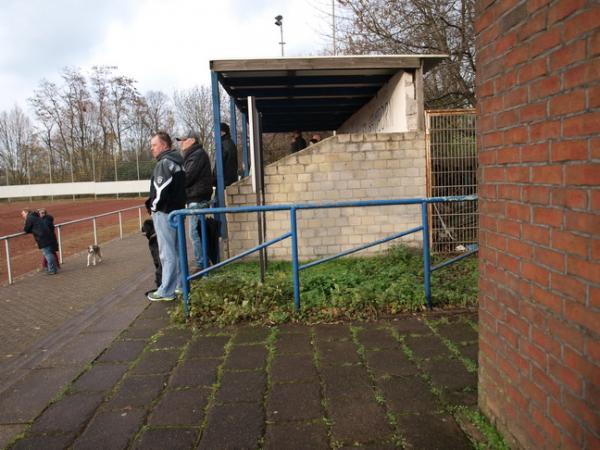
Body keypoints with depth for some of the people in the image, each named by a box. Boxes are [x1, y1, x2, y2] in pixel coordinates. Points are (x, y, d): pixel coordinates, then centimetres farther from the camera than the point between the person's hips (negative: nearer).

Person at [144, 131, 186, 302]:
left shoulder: (164, 163, -14)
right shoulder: (177, 162, 15)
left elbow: (161, 189, -23)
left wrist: (153, 205, -9)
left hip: (164, 212, -10)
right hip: (177, 210, 10)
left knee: (167, 252, -6)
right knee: (176, 250, 15)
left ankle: (166, 291, -1)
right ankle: (180, 285, 24)